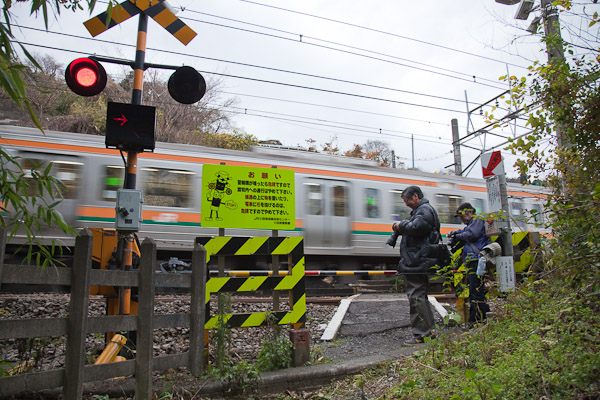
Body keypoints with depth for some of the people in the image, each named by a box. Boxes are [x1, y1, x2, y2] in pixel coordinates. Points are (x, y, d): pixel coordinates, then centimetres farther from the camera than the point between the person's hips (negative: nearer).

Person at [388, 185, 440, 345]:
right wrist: (399, 229, 7)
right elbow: (414, 229, 24)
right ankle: (429, 330, 25)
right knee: (420, 296, 17)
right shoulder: (421, 210, 24)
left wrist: (401, 225, -8)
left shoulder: (425, 210, -10)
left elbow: (415, 228, -26)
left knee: (416, 297, -9)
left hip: (417, 263, -11)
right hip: (418, 263, 11)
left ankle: (422, 334, -5)